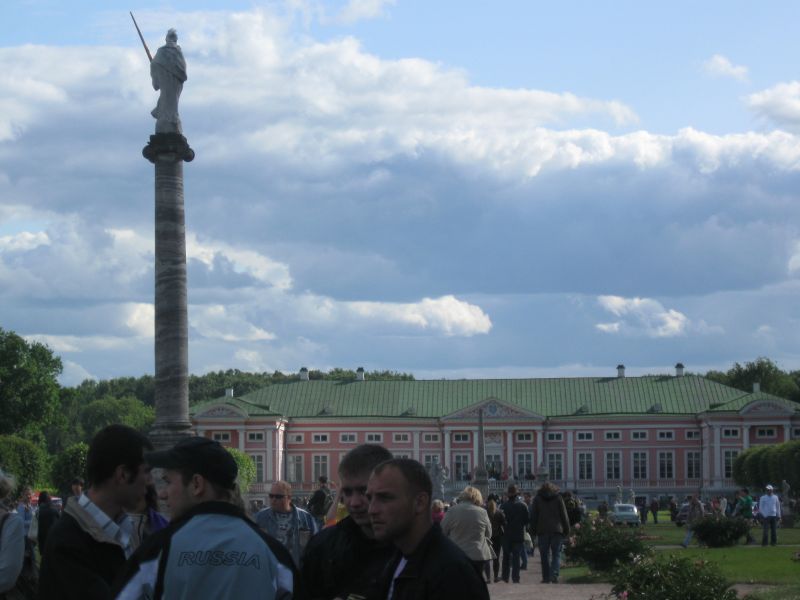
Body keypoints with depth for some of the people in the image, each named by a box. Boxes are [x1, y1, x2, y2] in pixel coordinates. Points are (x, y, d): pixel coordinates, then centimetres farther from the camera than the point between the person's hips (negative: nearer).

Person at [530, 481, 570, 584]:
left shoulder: (537, 499, 4)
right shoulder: (558, 498, 3)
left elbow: (533, 516, 4)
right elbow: (564, 515, 3)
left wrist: (534, 530, 10)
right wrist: (566, 530, 9)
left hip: (542, 530, 0)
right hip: (557, 530, 0)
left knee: (544, 554, 7)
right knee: (556, 554, 2)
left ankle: (546, 577, 5)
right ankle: (554, 575, -16)